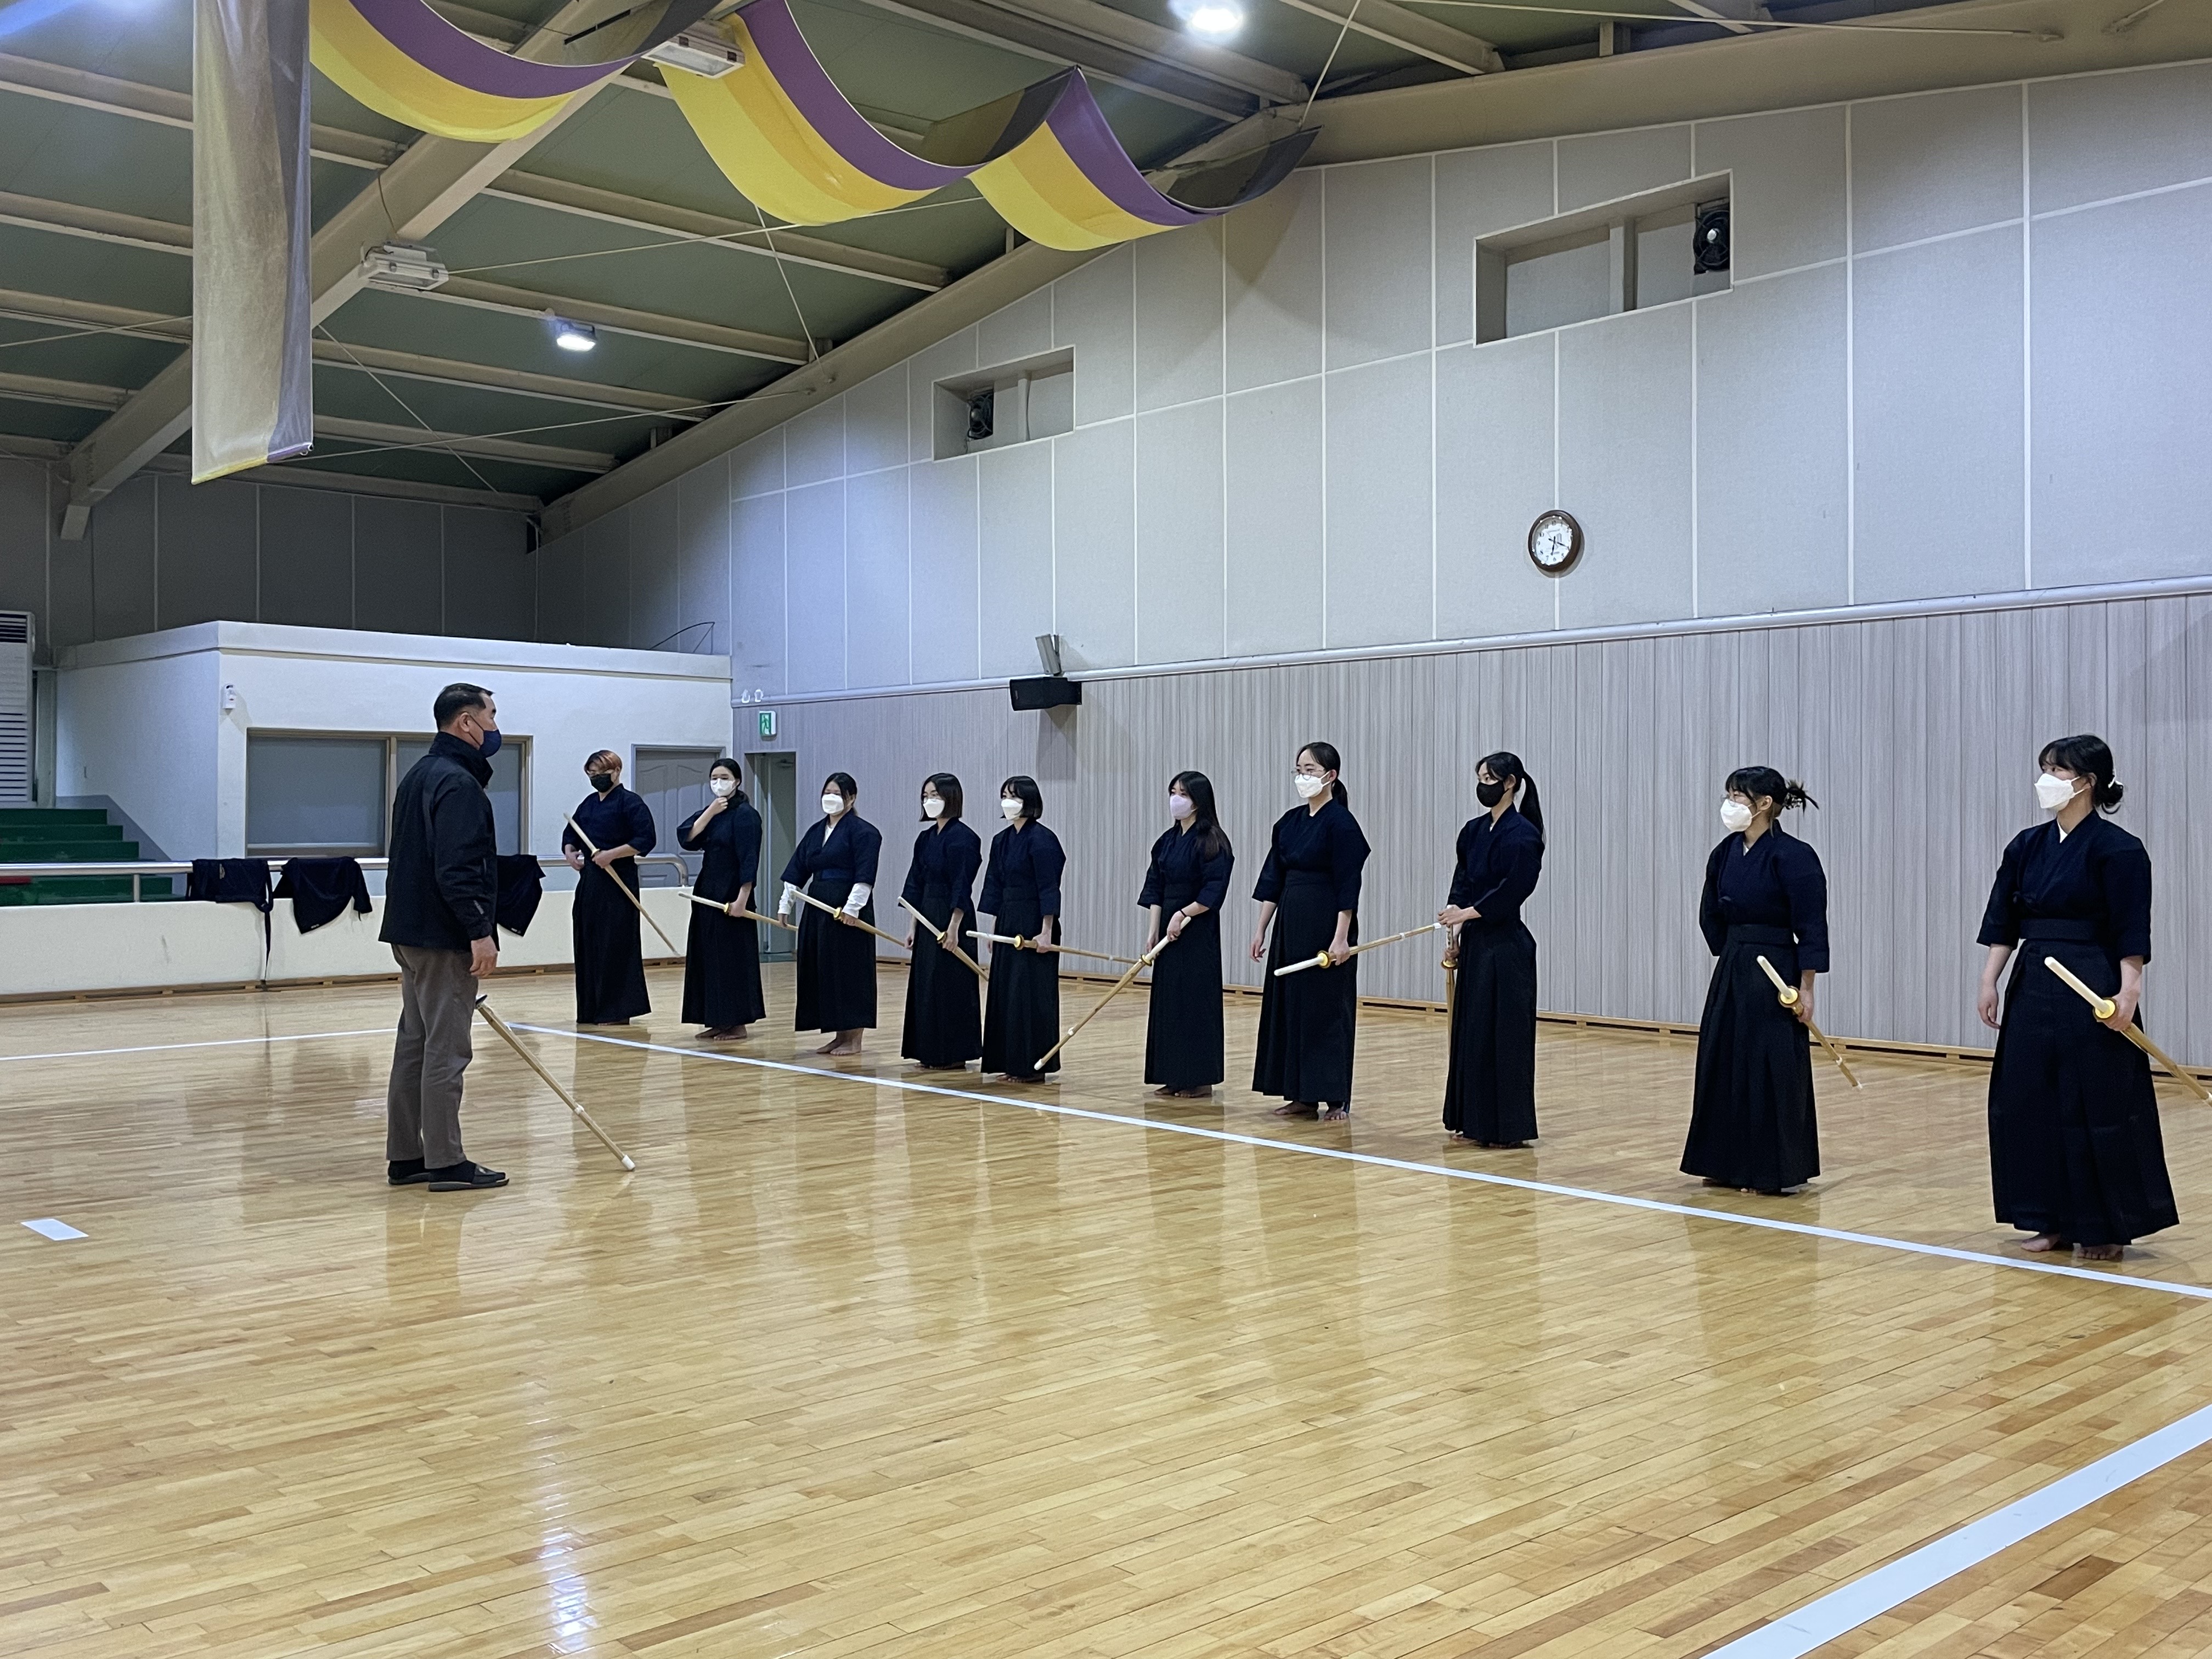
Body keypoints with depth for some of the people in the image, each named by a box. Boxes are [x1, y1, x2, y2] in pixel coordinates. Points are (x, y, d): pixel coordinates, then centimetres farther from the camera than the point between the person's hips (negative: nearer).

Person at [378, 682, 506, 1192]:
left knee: (415, 1043, 12)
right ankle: (446, 1163, -2)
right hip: (444, 937, -10)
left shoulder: (421, 774, 17)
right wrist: (480, 931, -23)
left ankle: (405, 1157, 17)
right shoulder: (458, 782, -15)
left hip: (411, 931, 10)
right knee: (447, 1048, -6)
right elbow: (457, 868, -23)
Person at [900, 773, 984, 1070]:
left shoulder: (962, 837, -13)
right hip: (927, 917, 9)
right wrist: (913, 925, 10)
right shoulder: (926, 838, 12)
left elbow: (962, 887, -16)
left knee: (950, 986, -4)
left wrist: (954, 926, -20)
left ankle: (954, 1056, 3)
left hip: (951, 917, -9)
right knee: (926, 986, 11)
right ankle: (931, 1053, 18)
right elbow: (916, 884, 14)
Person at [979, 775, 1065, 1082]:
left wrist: (1046, 932, -18)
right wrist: (994, 929, 13)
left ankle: (1033, 1066, 2)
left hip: (1034, 926, -8)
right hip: (1007, 924, 8)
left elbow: (1049, 890, -16)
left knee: (1030, 993, -5)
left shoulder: (1041, 839, -13)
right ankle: (1012, 1062, 18)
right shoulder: (1001, 841, 11)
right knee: (1005, 992, 10)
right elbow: (995, 887, 15)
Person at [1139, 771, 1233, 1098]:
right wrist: (1153, 930, 1)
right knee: (1168, 1002, 8)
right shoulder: (1167, 841, 11)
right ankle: (1174, 1076, 15)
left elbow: (1214, 892, -16)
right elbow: (1155, 888, 9)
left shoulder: (1213, 842, -10)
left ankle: (1200, 1078, 4)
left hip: (1198, 932, -7)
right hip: (1169, 928, 7)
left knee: (1196, 1002, -4)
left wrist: (1184, 915, -20)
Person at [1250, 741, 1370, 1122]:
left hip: (1326, 923, -8)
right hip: (1291, 923, 8)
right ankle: (1302, 1095, 17)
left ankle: (1336, 1099, 5)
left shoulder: (1341, 822, -11)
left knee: (1328, 1007, -3)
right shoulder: (1290, 822, 10)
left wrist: (1341, 937, -19)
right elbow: (1273, 880, 12)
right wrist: (1261, 930, 9)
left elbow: (1348, 886, -15)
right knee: (1289, 1004, 9)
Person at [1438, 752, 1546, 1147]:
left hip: (1507, 947, -8)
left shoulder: (1523, 834, -11)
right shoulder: (1473, 832, 12)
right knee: (1471, 1029, 10)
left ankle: (1509, 1126, 2)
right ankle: (1474, 1120, 19)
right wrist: (1454, 937, 5)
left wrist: (1467, 913, -18)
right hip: (1475, 943, 8)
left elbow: (1513, 890, -18)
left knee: (1504, 1033, -5)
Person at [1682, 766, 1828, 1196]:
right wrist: (1734, 955, 13)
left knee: (1773, 1068, -3)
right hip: (1731, 972, 8)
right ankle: (1732, 1164, 22)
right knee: (1723, 1062, 10)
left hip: (1775, 975, -8)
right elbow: (1711, 916, 18)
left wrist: (1806, 988, -15)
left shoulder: (1793, 856, -15)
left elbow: (1811, 928, -14)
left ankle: (1780, 1170, 8)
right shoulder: (1726, 854, 6)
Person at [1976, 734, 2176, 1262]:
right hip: (2034, 987, 7)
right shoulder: (2027, 847, 9)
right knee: (2028, 1102, 7)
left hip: (2092, 989, -6)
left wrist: (2128, 990, -21)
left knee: (2100, 1107, -1)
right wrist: (1989, 980, 3)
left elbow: (2131, 933, -13)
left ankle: (2107, 1227, 12)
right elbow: (2002, 922, 9)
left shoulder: (2117, 849, -9)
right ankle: (2055, 1221, 18)